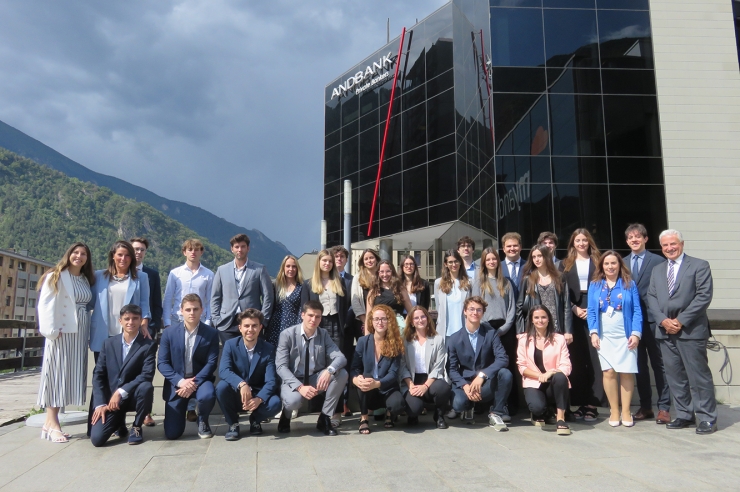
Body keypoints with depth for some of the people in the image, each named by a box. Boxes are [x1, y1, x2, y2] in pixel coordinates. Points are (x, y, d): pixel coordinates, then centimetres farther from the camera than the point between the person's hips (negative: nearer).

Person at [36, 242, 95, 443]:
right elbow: (45, 304, -9)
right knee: (56, 373, -4)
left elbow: (87, 305, 12)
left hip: (80, 333, 6)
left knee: (72, 374, 6)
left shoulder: (86, 279, 15)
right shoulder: (55, 277, -2)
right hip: (62, 333, -6)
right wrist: (51, 330, -17)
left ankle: (51, 421, 12)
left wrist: (88, 330, 2)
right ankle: (52, 422, -1)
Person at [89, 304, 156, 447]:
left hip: (133, 397, -2)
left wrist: (121, 392, -25)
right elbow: (98, 375, 2)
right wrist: (100, 404, -8)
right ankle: (119, 422, 20)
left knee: (146, 387, -35)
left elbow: (147, 375, -17)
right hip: (110, 399, 2)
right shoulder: (108, 343, 4)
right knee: (97, 439, -16)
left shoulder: (148, 345, -6)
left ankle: (136, 427, -8)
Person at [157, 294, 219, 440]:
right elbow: (162, 363, -5)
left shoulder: (211, 333, -5)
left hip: (200, 380, -1)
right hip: (177, 382, 1)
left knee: (207, 395, -37)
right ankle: (184, 406, 30)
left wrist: (194, 382, -23)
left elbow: (211, 363, -9)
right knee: (172, 433, -5)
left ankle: (202, 422, -1)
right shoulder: (169, 333, -3)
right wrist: (180, 381, -19)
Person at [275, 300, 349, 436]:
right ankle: (286, 416, 4)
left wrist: (329, 370, -35)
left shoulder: (324, 334, -2)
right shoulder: (287, 335, -12)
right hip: (293, 381, -4)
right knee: (293, 401, -37)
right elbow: (281, 367, -17)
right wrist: (300, 386, -32)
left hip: (316, 380, 4)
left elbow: (341, 358, -11)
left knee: (342, 374, -22)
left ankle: (324, 418, -7)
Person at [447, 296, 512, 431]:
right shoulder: (454, 339, -2)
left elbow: (503, 359, -15)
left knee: (505, 373, -30)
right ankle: (468, 407, 10)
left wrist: (482, 375, -28)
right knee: (458, 403, -32)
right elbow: (452, 369, -3)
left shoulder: (490, 333, -2)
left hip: (487, 382, 1)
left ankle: (496, 413, -9)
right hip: (464, 382, 0)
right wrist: (465, 386, -22)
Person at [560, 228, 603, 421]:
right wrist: (575, 309, -7)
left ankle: (592, 403, -2)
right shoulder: (565, 264, 13)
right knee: (576, 359, 0)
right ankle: (579, 402, 4)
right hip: (573, 315, 1)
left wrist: (592, 309, -8)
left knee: (594, 358, -5)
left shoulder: (597, 262, 11)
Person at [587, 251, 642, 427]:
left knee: (626, 372, -1)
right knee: (609, 372, -4)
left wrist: (636, 333, -9)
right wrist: (593, 333, -6)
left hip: (625, 335, 0)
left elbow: (637, 311, 0)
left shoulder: (629, 284, 4)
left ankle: (626, 411, 12)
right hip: (604, 336, 1)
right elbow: (591, 311, 4)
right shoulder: (595, 285, 7)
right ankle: (614, 411, 8)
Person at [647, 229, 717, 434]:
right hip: (665, 331, 5)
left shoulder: (699, 266, 0)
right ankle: (684, 415, 18)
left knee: (699, 376, -1)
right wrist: (663, 320, -6)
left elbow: (704, 296, -9)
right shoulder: (657, 270, 17)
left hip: (691, 331, -5)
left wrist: (681, 321, -13)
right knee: (675, 377, 9)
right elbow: (651, 298, 11)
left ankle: (707, 418, 8)